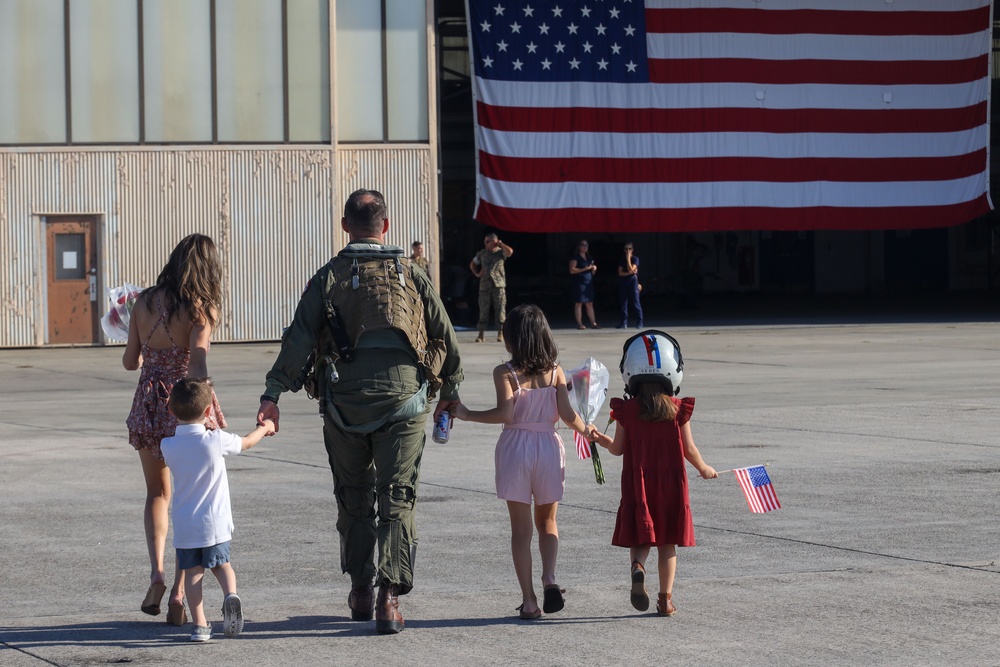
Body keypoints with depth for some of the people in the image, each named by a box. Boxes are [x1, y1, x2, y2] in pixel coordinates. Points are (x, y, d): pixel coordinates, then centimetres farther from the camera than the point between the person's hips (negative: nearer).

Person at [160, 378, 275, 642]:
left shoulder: (167, 446, -8)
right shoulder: (216, 440, -13)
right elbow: (246, 442, 6)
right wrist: (265, 428, 26)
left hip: (184, 525, 1)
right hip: (215, 522, -1)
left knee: (192, 571, 8)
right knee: (221, 563, 17)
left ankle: (199, 624, 1)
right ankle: (230, 593, -11)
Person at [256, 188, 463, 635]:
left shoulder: (329, 278, 4)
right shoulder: (411, 276, 7)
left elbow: (300, 338, -7)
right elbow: (444, 335, 12)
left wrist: (274, 392, -10)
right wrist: (450, 388, 25)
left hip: (345, 403, 0)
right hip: (403, 400, 0)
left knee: (353, 499, 16)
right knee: (396, 501, 0)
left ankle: (360, 593, 24)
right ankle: (389, 598, -12)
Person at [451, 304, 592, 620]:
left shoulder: (505, 373, -9)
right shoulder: (555, 372, 0)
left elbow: (504, 413, -20)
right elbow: (567, 414, -7)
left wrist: (467, 414, -10)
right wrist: (585, 430, 12)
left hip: (515, 448, -2)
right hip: (548, 446, 2)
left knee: (520, 526, 5)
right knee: (547, 520, 18)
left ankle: (529, 600, 2)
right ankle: (549, 578, -6)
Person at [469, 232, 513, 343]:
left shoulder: (500, 252, 2)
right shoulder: (482, 254, 13)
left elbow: (510, 251, -20)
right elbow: (472, 264, 26)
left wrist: (500, 244, -6)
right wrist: (477, 274, 9)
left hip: (498, 285, -3)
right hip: (484, 286, 3)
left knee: (500, 309, -2)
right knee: (483, 310, 1)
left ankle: (500, 334, 3)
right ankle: (481, 334, 5)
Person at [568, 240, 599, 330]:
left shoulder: (589, 258, 19)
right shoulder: (576, 258, -4)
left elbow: (592, 272, 26)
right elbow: (572, 270, -14)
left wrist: (594, 269, 3)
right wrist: (584, 269, -18)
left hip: (588, 282, 7)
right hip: (579, 283, -7)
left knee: (590, 304, 5)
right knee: (579, 303, -6)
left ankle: (593, 323, 3)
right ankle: (579, 324, -6)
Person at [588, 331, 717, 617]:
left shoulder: (626, 410, -5)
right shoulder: (678, 409, -5)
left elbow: (618, 448, 1)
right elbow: (688, 449, -1)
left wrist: (599, 438, 21)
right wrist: (704, 468, 18)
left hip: (638, 482, 0)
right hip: (671, 484, 0)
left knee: (640, 538, 6)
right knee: (667, 543, 9)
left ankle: (638, 565, -26)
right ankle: (666, 598, 7)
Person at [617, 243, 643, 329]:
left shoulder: (635, 259, 1)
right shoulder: (622, 259, 9)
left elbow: (630, 269, -14)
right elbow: (620, 273, 1)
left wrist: (628, 259, -11)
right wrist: (630, 273, -11)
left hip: (633, 282, -3)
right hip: (623, 282, 3)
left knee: (635, 303, -6)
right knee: (623, 303, 3)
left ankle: (639, 323, -4)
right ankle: (624, 323, 7)